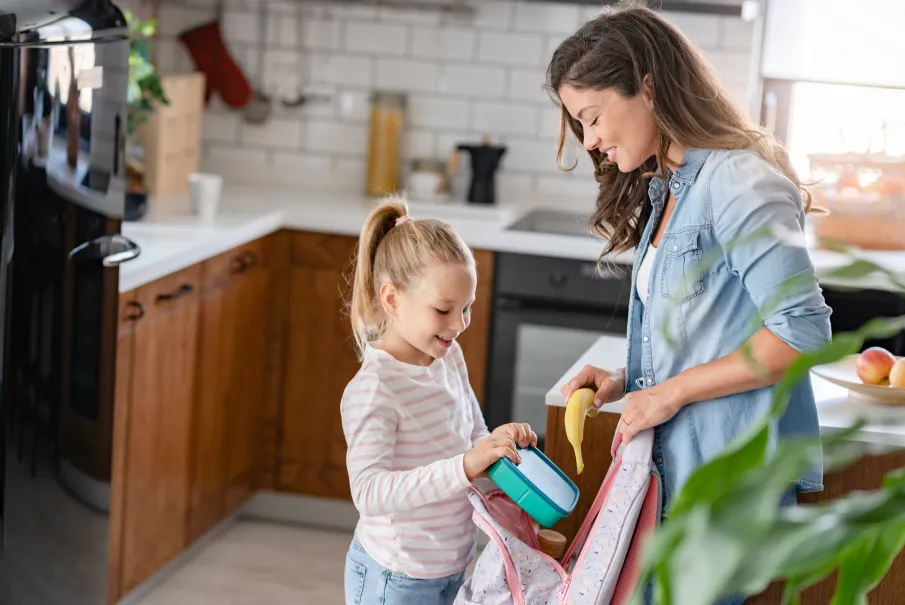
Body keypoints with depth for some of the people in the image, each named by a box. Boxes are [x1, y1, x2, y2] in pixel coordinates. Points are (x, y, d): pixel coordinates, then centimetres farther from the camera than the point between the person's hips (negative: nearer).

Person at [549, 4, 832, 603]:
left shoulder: (739, 181, -14)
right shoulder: (665, 192, 16)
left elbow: (802, 331, -20)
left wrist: (672, 392, -15)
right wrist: (627, 381, 4)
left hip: (729, 480, -9)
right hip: (676, 467, 9)